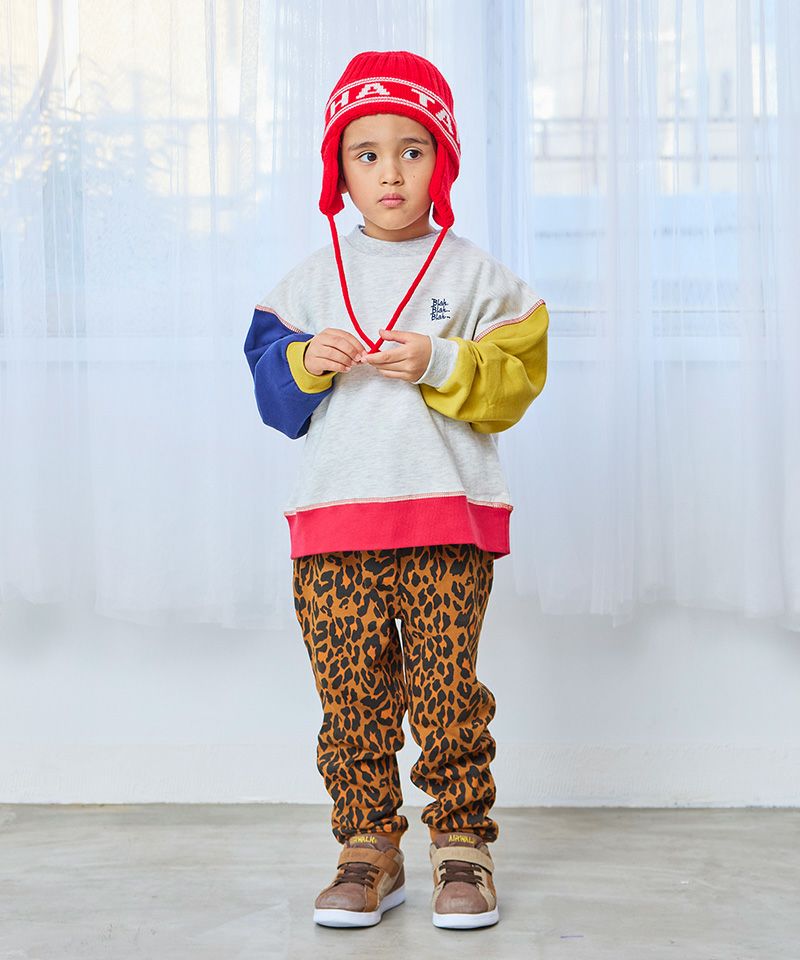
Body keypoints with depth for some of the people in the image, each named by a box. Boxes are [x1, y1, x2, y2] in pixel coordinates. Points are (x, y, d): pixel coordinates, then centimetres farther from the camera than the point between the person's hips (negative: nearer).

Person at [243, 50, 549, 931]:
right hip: (334, 519, 2)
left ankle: (462, 843, 11)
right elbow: (272, 392, 12)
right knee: (350, 691, 3)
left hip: (447, 516, -2)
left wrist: (439, 365, -15)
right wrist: (307, 363, -8)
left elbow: (515, 382, -1)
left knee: (446, 689, -3)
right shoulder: (311, 279, 12)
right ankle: (368, 847, 15)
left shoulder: (473, 275, 5)